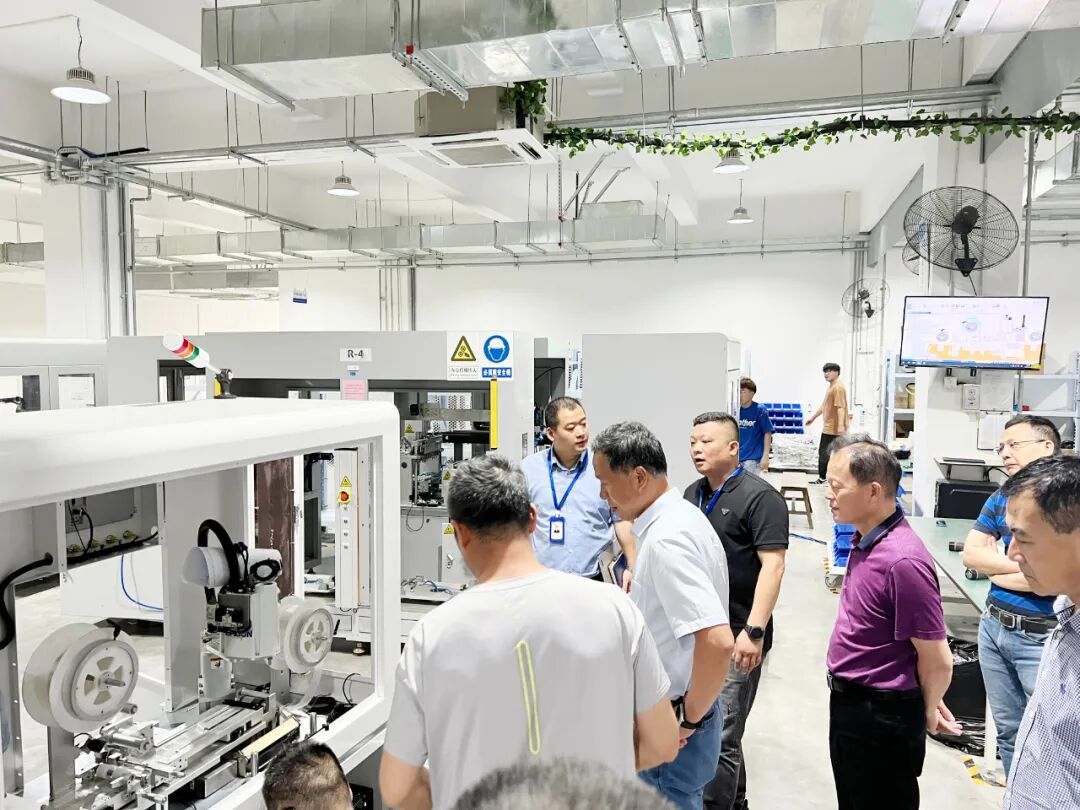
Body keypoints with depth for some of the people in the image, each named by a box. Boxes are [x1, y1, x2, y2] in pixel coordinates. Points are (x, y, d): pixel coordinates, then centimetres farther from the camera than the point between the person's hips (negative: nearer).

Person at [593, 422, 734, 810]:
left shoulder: (666, 539, -26)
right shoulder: (680, 516, 4)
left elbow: (717, 642, -33)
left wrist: (690, 718, -21)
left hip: (672, 726, -9)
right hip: (673, 710, 9)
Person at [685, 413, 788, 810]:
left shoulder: (759, 497, -12)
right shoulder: (692, 493, 11)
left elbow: (772, 565, -18)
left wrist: (754, 631, -24)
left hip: (736, 638, -8)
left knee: (719, 737, -3)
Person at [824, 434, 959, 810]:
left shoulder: (902, 560, -29)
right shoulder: (866, 540, 1)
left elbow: (938, 662, -21)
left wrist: (928, 714, -2)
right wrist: (925, 703, 15)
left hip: (882, 720, -9)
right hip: (849, 706, 9)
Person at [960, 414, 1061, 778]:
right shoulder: (1001, 499, 5)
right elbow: (971, 554, 1)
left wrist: (995, 567, -8)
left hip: (1041, 638, -6)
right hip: (994, 627, 6)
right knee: (1008, 731, 19)